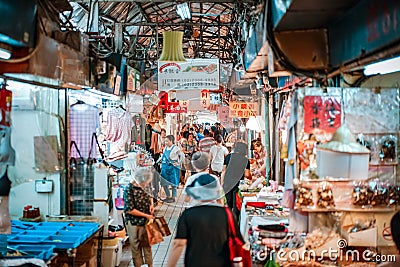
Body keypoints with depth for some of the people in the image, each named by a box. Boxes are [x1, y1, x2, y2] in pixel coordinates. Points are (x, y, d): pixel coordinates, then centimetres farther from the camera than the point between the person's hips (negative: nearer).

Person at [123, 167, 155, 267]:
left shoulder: (143, 186, -3)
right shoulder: (129, 189, -23)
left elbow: (149, 196, 18)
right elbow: (130, 210, -23)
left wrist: (151, 204, -4)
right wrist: (146, 215, -19)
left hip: (146, 221, 6)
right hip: (135, 223, -6)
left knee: (147, 244, 18)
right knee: (136, 246, 10)